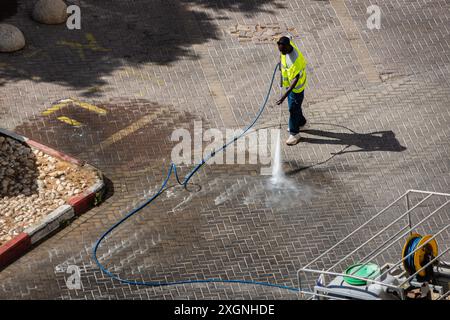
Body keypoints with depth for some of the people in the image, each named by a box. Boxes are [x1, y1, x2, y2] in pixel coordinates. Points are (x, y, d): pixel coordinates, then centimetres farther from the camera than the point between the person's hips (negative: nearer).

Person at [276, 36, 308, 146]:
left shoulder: (296, 61, -41)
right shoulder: (288, 45, -17)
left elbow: (295, 80, -38)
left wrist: (285, 95, -41)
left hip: (296, 87, -8)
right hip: (289, 82, 8)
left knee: (293, 109, 7)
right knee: (294, 106, 27)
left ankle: (294, 133, 24)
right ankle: (301, 123, 50)